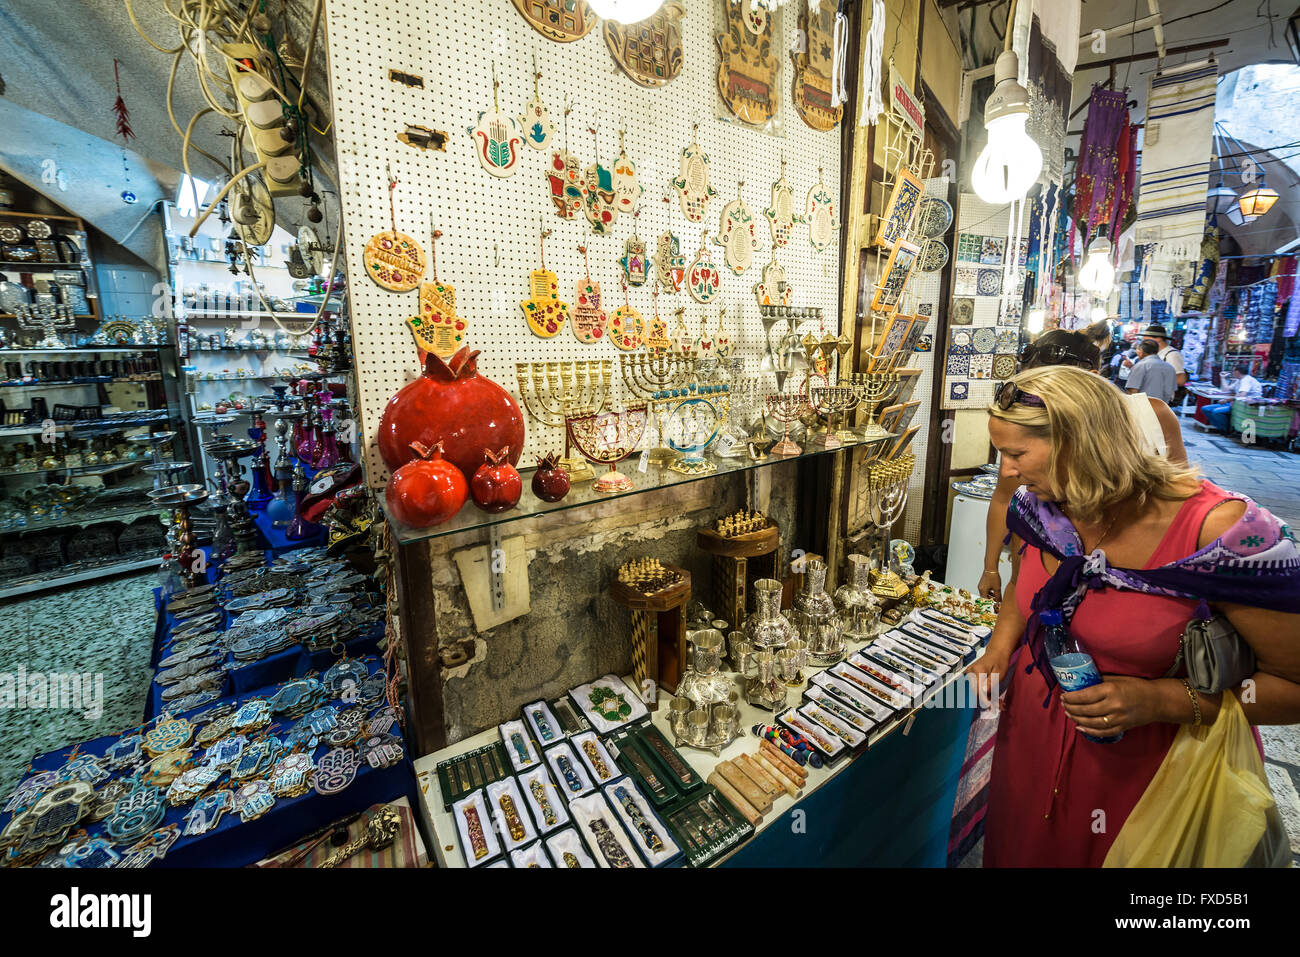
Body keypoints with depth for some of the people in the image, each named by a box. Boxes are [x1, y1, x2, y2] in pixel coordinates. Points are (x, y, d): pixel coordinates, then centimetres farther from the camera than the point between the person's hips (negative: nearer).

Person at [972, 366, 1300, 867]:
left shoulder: (1221, 530, -27)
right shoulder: (1037, 506, -12)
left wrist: (1159, 701, -28)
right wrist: (998, 653, -7)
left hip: (1147, 768, -4)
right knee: (1019, 851, 26)